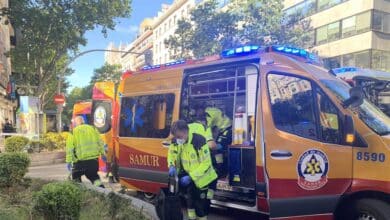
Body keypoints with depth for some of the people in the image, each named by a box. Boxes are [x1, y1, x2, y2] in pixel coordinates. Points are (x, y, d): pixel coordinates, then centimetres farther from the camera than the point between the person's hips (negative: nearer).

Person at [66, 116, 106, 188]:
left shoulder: (73, 132, -3)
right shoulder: (93, 129, 7)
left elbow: (69, 148, -7)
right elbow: (100, 142, 10)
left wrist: (68, 161, -5)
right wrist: (102, 153, 17)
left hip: (80, 161, -3)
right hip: (93, 160, 3)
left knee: (76, 178, 17)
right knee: (94, 176, 18)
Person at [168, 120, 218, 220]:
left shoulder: (199, 141, -31)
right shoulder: (176, 141, -14)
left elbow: (206, 163, -27)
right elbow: (171, 153, 6)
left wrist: (190, 176, -30)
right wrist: (172, 166, -15)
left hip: (202, 178, -5)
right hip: (188, 176, 5)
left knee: (201, 204, 7)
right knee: (189, 199, 19)